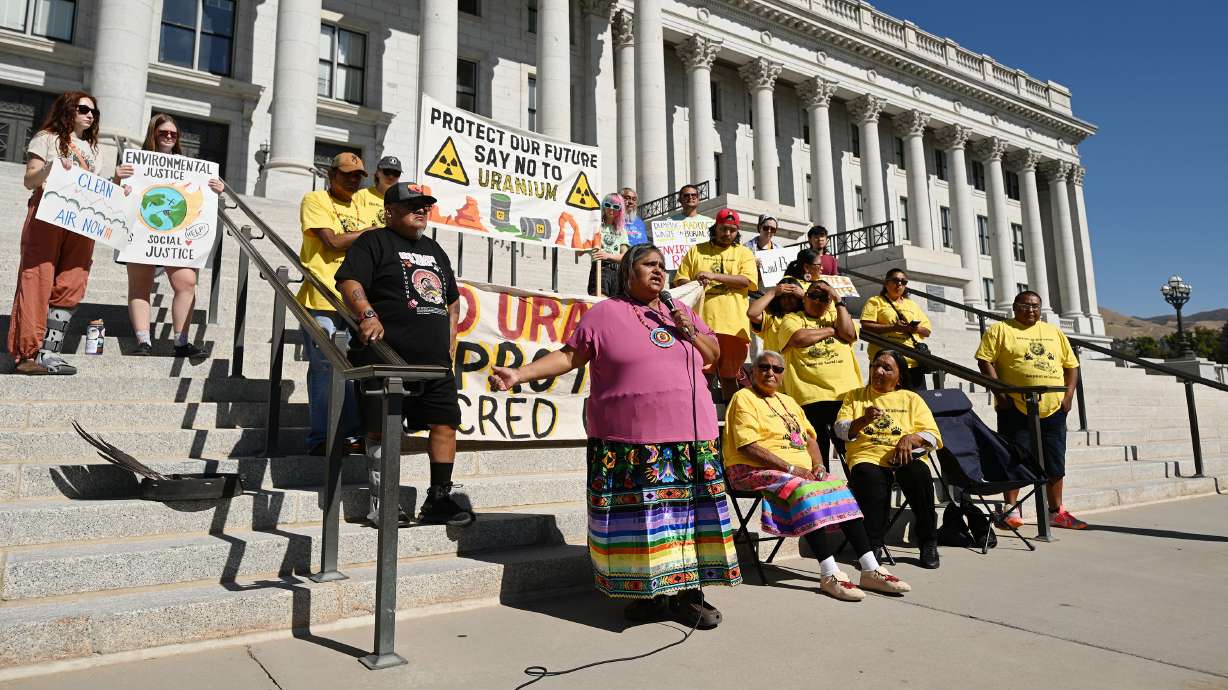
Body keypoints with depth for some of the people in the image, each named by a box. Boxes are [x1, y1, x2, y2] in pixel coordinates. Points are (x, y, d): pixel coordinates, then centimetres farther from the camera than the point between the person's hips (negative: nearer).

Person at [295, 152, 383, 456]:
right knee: (324, 367, -4)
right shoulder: (315, 200, 3)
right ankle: (319, 438, 4)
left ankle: (352, 434, 13)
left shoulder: (366, 204, 20)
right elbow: (333, 241, -10)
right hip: (323, 298, -5)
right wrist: (371, 231, -1)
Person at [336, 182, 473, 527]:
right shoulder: (374, 242, 3)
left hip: (435, 360, 7)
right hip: (389, 358, -6)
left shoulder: (434, 249, 24)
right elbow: (348, 280, -12)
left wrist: (450, 339, 17)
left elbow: (452, 299, 29)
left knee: (445, 423, 4)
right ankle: (380, 502, 8)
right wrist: (368, 315, -29)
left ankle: (438, 500, 13)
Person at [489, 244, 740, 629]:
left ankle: (688, 593, 16)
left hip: (691, 437, 4)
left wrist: (690, 332, 2)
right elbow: (567, 356, 0)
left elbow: (713, 355, 21)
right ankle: (648, 593, 15)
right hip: (630, 442, -4)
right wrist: (519, 374, -10)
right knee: (638, 518, -2)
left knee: (686, 512, 4)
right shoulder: (605, 313, 3)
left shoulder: (682, 312, 18)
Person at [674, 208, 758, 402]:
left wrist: (714, 276, -14)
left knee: (729, 376, 10)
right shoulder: (696, 251, 14)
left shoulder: (744, 253, 11)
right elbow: (680, 280, 10)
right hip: (701, 323, 0)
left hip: (733, 325, 0)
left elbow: (748, 280, -5)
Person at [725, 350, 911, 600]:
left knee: (841, 489, -14)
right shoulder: (744, 398, -2)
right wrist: (790, 468, -18)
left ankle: (870, 570, -15)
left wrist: (818, 465, -1)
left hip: (802, 471, 7)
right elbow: (748, 447, -13)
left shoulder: (788, 401, 24)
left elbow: (809, 438, 21)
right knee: (806, 493, -31)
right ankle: (829, 575, -32)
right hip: (758, 471, -7)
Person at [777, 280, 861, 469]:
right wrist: (832, 330, 4)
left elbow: (849, 334, 2)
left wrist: (838, 299, 5)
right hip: (811, 398, -2)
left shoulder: (835, 315, 22)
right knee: (818, 453, -1)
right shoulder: (792, 319, 12)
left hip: (848, 395, 3)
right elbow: (799, 338, -10)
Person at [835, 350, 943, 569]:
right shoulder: (855, 396, 22)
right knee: (870, 477, -37)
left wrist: (910, 438, -9)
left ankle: (928, 542, -16)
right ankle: (873, 544, -22)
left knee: (918, 473, -35)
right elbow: (840, 429, 9)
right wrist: (863, 420, -10)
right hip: (867, 457, -1)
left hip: (904, 457, 1)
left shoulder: (911, 399, 21)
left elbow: (934, 436, 12)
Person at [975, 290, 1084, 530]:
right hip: (1016, 409, -5)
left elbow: (1071, 365, 18)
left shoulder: (1054, 332, 17)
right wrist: (1000, 393, -14)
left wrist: (1068, 396, 4)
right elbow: (985, 361, -7)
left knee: (1055, 464, 12)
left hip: (1053, 410, 5)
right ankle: (1011, 509, 6)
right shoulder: (1000, 330, 1)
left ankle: (1056, 512, 24)